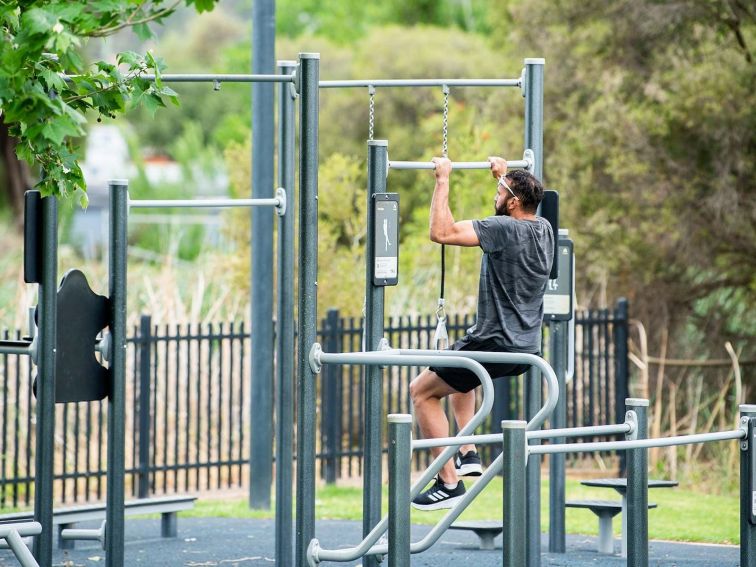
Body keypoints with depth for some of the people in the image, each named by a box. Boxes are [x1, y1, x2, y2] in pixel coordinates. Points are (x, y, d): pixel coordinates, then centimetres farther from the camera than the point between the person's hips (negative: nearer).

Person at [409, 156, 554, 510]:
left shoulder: (504, 228, -19)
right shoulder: (544, 230, 6)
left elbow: (441, 232, -24)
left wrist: (443, 181, -17)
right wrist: (504, 175, 36)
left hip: (495, 345, -9)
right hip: (526, 348, 9)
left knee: (422, 391, 5)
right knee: (459, 375, 37)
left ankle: (449, 483, 0)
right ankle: (467, 454, 27)